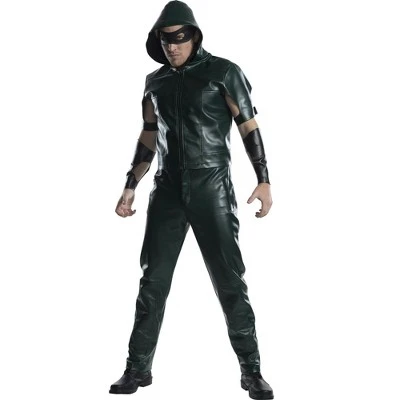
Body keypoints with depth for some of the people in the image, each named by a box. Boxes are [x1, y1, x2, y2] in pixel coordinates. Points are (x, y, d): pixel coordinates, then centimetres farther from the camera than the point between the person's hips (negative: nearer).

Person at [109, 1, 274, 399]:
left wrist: (264, 180, -12)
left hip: (212, 188, -4)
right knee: (153, 280, 5)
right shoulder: (155, 81, 12)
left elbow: (249, 128, -3)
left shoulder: (223, 72, -2)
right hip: (168, 190, 4)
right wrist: (130, 186, 14)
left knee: (229, 280, -2)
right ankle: (138, 368, 15)